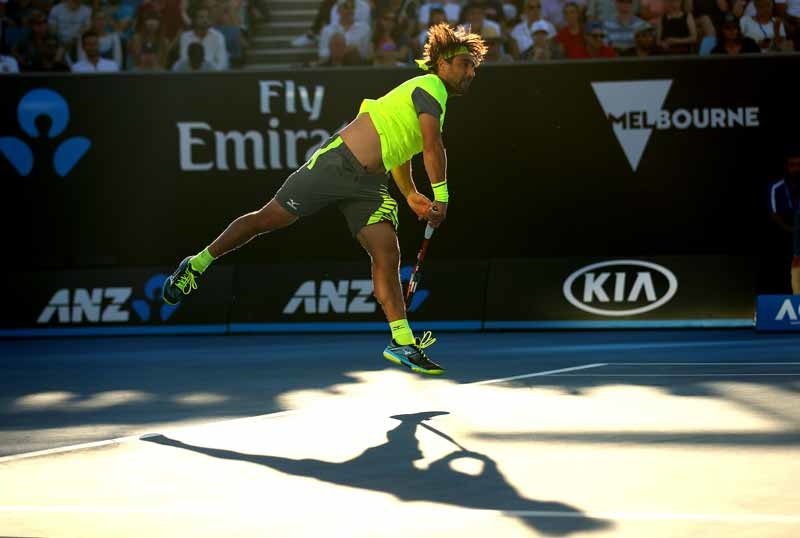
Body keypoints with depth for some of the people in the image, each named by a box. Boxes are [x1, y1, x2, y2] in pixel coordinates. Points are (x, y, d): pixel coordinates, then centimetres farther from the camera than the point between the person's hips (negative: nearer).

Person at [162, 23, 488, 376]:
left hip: (368, 186, 8)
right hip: (337, 162, -8)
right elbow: (433, 145, -19)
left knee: (387, 256, -8)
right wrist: (441, 196, -14)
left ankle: (402, 342, -9)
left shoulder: (436, 99, 21)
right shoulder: (429, 87, -8)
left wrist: (411, 195, 30)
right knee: (267, 220, -2)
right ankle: (196, 264, 14)